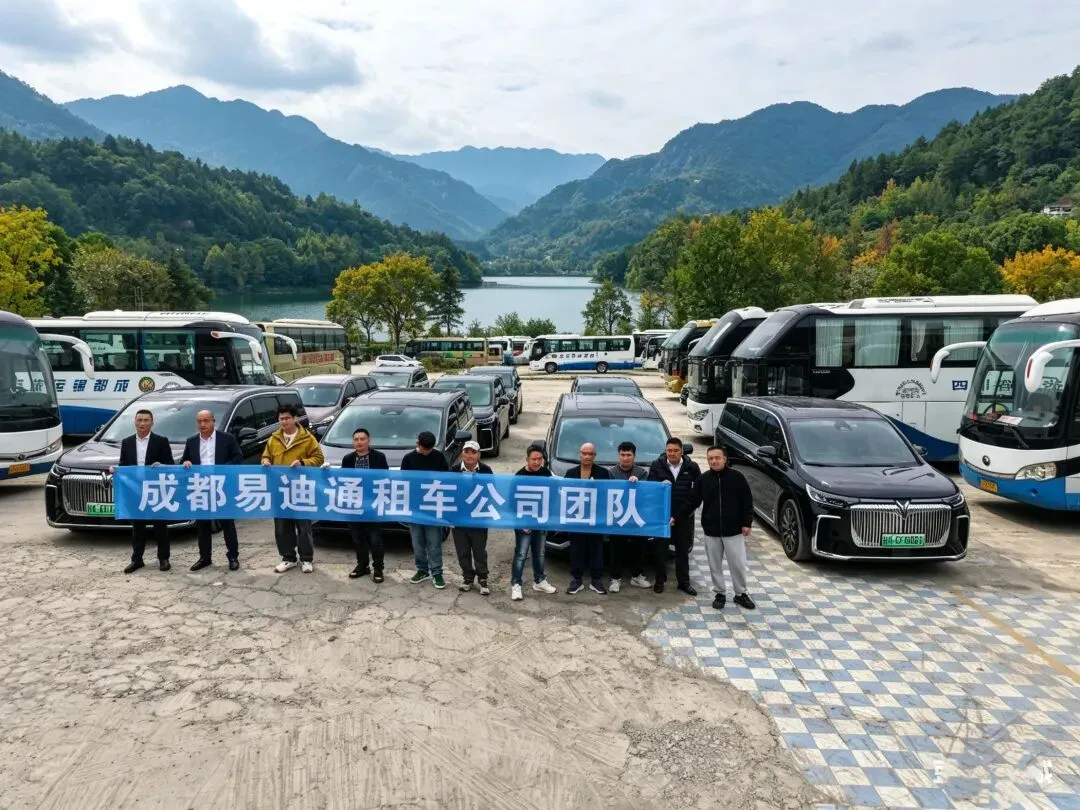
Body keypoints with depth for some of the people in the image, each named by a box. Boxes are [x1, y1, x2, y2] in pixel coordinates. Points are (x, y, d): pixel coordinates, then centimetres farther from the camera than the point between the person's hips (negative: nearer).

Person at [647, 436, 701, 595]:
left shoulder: (692, 468, -1)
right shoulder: (656, 466, -1)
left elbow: (697, 492, -1)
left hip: (683, 515, 1)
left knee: (683, 549, 10)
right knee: (660, 548, 7)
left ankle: (684, 582, 21)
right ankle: (660, 580, 20)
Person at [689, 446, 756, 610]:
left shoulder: (736, 477, -6)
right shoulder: (703, 479, -1)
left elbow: (747, 502, -2)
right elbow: (694, 501, 3)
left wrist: (747, 523, -6)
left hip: (733, 530, -2)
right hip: (711, 530, 2)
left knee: (738, 564, 3)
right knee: (715, 565, 10)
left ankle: (741, 594, 21)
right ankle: (720, 594, 24)